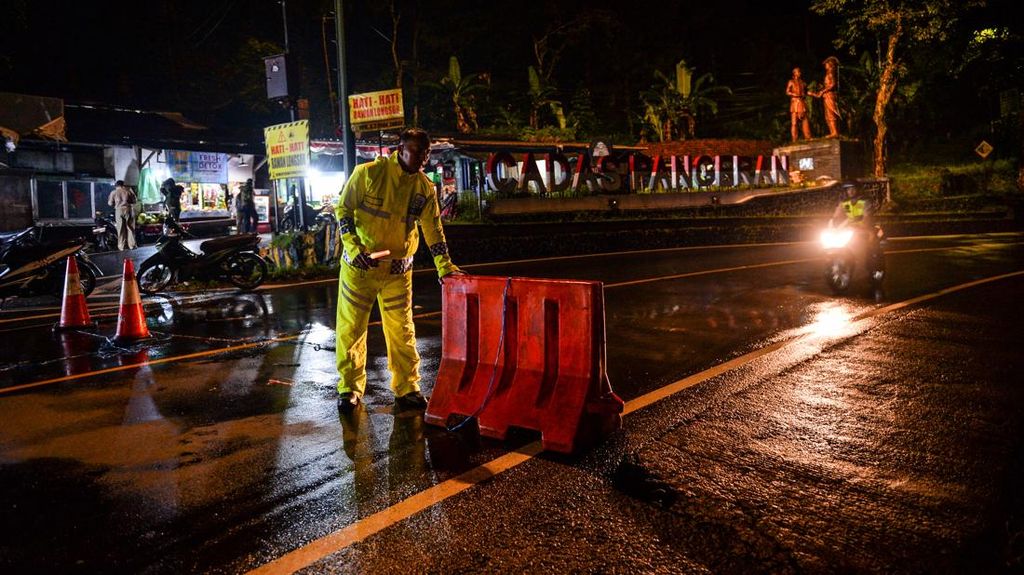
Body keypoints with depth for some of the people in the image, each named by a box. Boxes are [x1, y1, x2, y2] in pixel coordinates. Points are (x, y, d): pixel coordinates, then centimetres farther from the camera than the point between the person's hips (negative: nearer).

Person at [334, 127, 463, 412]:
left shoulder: (425, 188, 1)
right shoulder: (368, 173, -8)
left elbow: (433, 229, 4)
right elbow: (343, 210, -5)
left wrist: (445, 266, -4)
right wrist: (354, 248, -16)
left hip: (398, 270, 2)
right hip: (359, 266, -2)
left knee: (402, 331, 4)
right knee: (351, 328, 5)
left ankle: (407, 389, 16)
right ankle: (350, 388, 19)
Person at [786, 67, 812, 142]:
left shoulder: (802, 81, 19)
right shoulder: (791, 82, 3)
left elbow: (805, 91, 21)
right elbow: (787, 92, -5)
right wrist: (795, 94, -19)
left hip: (802, 102, 6)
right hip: (795, 102, -6)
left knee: (805, 120, 2)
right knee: (794, 121, -8)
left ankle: (807, 137, 4)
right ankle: (794, 139, -8)